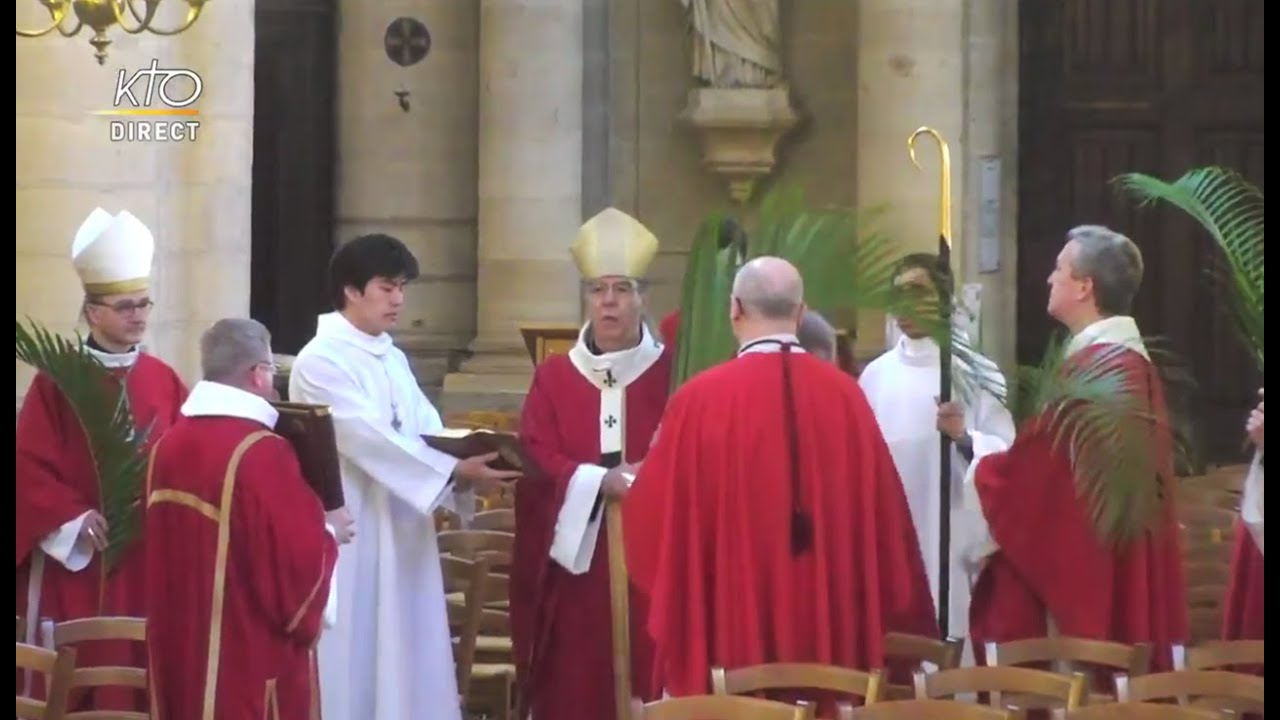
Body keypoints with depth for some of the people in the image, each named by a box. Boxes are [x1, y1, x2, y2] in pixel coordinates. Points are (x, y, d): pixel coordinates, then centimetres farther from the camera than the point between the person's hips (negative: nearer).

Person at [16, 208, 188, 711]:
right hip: (74, 562, -4)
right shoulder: (56, 383, -5)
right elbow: (30, 469, -8)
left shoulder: (164, 382, 9)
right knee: (77, 685, -4)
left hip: (151, 563, 4)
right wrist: (76, 519, -18)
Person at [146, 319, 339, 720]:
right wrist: (325, 533, 2)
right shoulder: (261, 453, -18)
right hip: (250, 657, -8)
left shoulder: (169, 445, 5)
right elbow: (300, 558, -19)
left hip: (180, 649, 8)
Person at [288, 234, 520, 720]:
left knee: (405, 663, 7)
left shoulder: (394, 359, 15)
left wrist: (467, 468, -14)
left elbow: (426, 432, 7)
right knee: (354, 667, -6)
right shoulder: (320, 361, -11)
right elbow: (370, 438, -21)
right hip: (351, 538, -8)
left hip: (402, 536, 8)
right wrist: (456, 471, -26)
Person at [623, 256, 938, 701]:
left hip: (731, 629, -3)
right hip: (831, 629, 3)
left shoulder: (701, 399, -10)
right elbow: (882, 513, 6)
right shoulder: (844, 394, 0)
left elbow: (655, 515, -3)